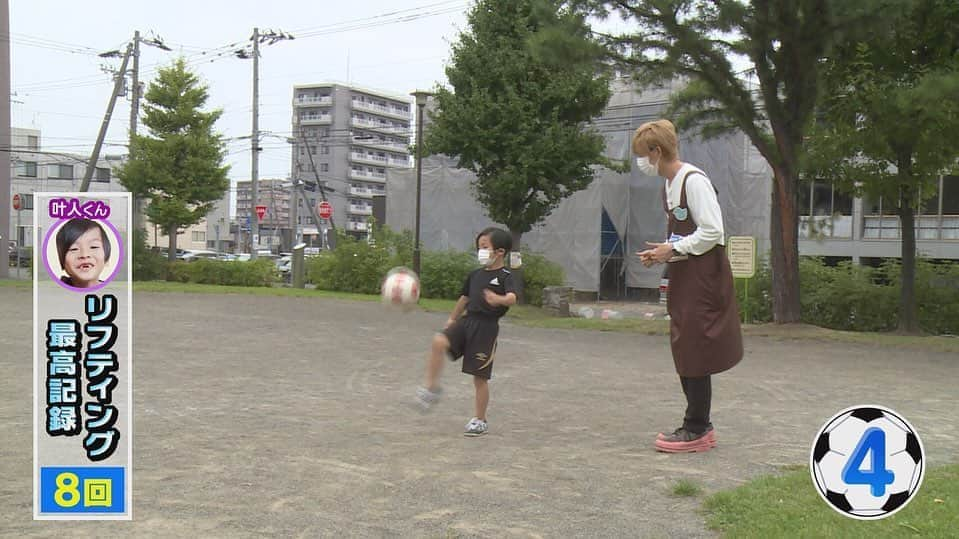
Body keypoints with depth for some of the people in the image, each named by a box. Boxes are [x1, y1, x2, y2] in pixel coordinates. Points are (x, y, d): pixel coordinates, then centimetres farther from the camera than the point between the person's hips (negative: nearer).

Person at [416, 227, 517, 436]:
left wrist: (499, 299, -47)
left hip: (487, 326, -5)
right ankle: (431, 387, -13)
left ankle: (480, 421, 16)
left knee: (480, 376, 1)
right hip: (467, 321, 5)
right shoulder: (475, 274, 14)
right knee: (439, 341, -23)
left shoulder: (505, 276, -6)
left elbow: (512, 298, -25)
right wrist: (452, 318, 35)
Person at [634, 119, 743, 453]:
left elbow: (712, 232, -20)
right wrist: (662, 253, 5)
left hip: (703, 273, -10)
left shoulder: (694, 181, -15)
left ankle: (696, 430, 4)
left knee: (695, 350, -5)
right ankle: (699, 426, 21)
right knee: (683, 348, 12)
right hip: (683, 274, 10)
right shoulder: (668, 184, 14)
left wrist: (672, 249, -15)